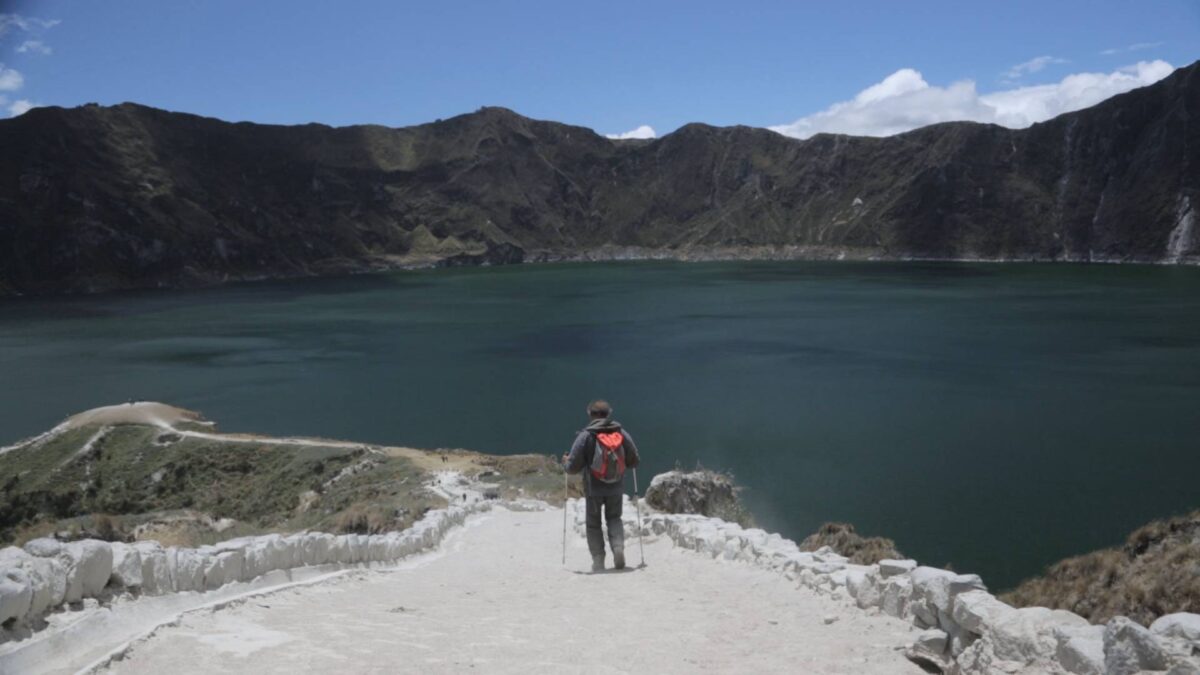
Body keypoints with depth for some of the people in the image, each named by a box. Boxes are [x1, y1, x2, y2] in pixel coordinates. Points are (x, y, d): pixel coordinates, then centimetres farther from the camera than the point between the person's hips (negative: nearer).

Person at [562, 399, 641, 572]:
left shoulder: (585, 436, -13)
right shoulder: (622, 433, -3)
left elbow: (573, 467, -11)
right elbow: (634, 461, 4)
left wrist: (565, 462, 10)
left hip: (593, 488, -2)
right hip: (616, 488, 2)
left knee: (593, 524, 14)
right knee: (614, 518, 21)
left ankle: (598, 561, 9)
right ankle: (618, 547, -3)